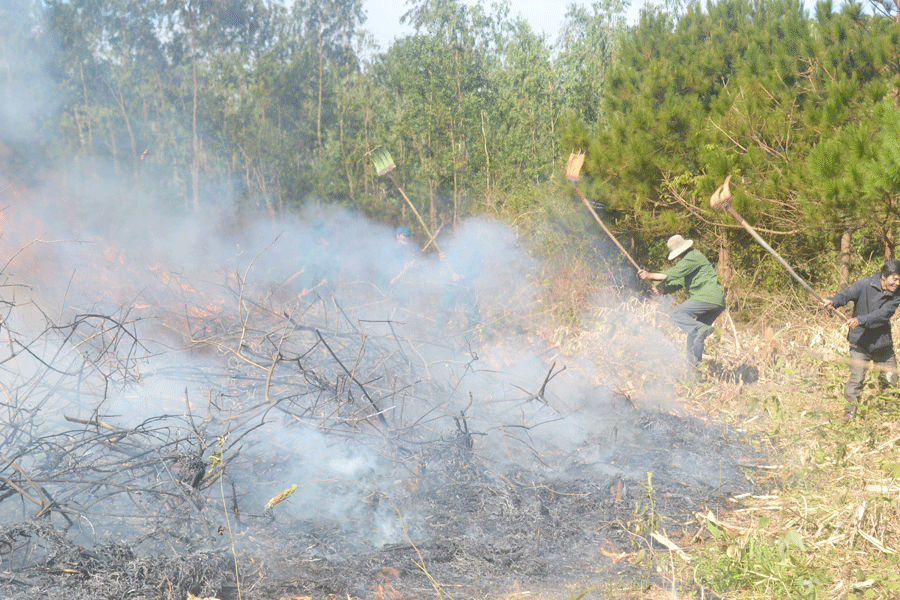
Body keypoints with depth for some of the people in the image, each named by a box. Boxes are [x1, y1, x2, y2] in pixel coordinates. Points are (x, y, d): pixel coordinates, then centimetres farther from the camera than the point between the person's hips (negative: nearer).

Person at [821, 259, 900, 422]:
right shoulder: (866, 284, -12)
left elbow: (883, 315, -20)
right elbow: (847, 293, -27)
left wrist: (860, 320, -36)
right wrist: (833, 301, -50)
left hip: (883, 342, 3)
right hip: (860, 341, -3)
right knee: (857, 378, -12)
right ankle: (850, 409, 8)